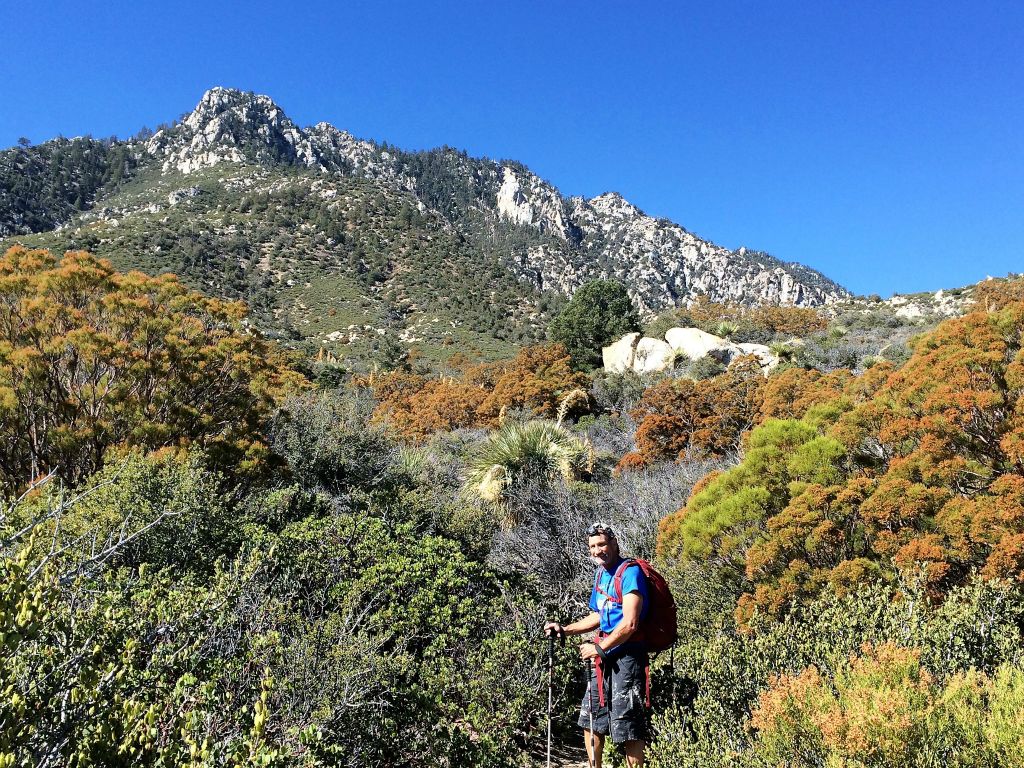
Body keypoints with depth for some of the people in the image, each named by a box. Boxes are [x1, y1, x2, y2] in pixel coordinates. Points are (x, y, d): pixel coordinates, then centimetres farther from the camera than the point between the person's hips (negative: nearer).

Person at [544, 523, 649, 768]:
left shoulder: (630, 572, -14)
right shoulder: (600, 574, 13)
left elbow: (629, 624, -21)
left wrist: (599, 648, -16)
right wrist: (564, 630, 15)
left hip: (626, 655, -9)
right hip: (604, 656, 9)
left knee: (627, 724, -6)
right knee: (590, 719, 17)